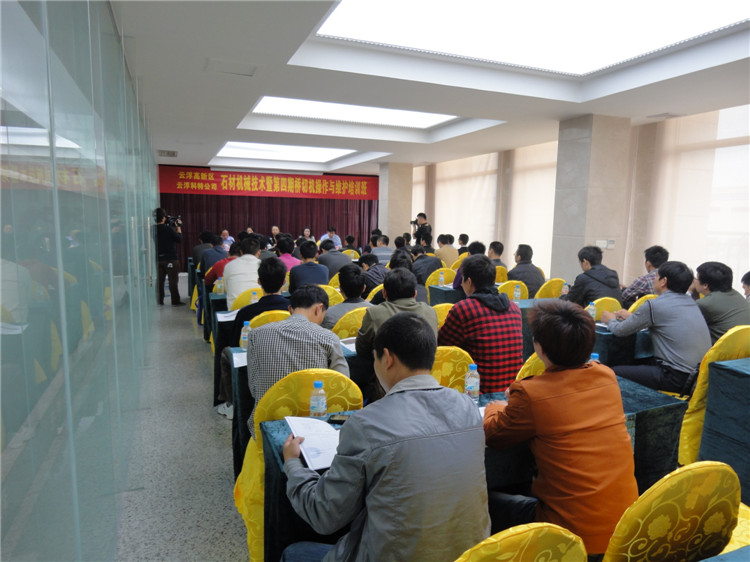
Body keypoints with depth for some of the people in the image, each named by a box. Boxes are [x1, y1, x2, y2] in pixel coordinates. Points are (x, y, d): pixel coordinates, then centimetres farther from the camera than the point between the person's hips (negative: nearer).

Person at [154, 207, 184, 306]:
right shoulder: (169, 229, -17)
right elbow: (179, 239, -7)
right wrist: (178, 227, 3)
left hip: (158, 259, 5)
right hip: (170, 259, -5)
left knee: (159, 280, 12)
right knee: (173, 281, 2)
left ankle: (159, 301, 17)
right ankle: (175, 301, 6)